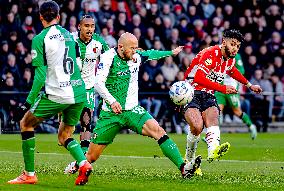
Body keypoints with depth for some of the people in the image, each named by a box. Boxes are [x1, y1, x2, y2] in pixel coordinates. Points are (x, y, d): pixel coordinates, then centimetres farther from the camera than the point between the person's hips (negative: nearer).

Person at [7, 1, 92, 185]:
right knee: (64, 136, 20)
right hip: (79, 93, 6)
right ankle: (83, 163, -9)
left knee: (26, 123, 15)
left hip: (56, 94, -6)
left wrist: (28, 103, -7)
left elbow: (40, 76, -12)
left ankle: (29, 174, 13)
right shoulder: (68, 35, 13)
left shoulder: (40, 39, -6)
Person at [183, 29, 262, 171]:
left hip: (208, 96, 6)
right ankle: (189, 160, -6)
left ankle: (213, 150, -53)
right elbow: (199, 78, -30)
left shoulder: (231, 60, 10)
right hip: (191, 93, -6)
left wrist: (249, 85, 41)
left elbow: (233, 71, 37)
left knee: (212, 120, -26)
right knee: (197, 127, -28)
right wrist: (222, 88, -33)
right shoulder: (210, 54, -18)